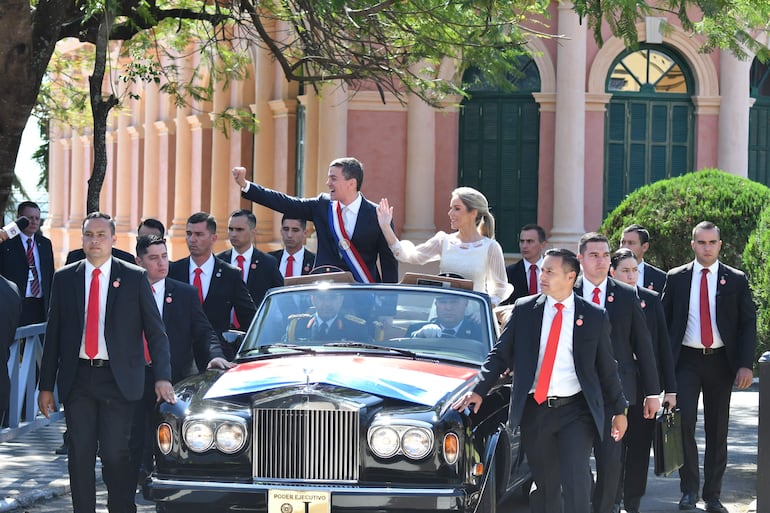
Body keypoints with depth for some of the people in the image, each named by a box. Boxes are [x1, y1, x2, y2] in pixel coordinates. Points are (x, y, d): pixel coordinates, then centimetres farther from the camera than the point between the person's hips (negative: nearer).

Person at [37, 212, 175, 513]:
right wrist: (46, 386, 5)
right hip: (77, 379, 2)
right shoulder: (64, 279, 8)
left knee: (116, 454, -6)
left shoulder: (135, 278, 3)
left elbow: (155, 331, 2)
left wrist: (162, 377, -9)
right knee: (80, 454, 3)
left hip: (118, 380, -2)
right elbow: (52, 335, 9)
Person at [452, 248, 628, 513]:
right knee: (545, 484, 7)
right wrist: (479, 391, -5)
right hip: (534, 410, 2)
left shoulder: (594, 316, 2)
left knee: (576, 477, -16)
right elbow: (500, 354, 7)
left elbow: (606, 367, 9)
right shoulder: (524, 309, 5)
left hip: (576, 411, -2)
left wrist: (619, 410, 12)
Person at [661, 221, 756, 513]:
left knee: (717, 430, 5)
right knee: (684, 421, -15)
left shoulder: (736, 280, 3)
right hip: (687, 360, 0)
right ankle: (689, 489, -1)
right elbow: (664, 321, 7)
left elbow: (748, 324, 3)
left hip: (721, 361, 1)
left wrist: (745, 365, -8)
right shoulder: (676, 278, 5)